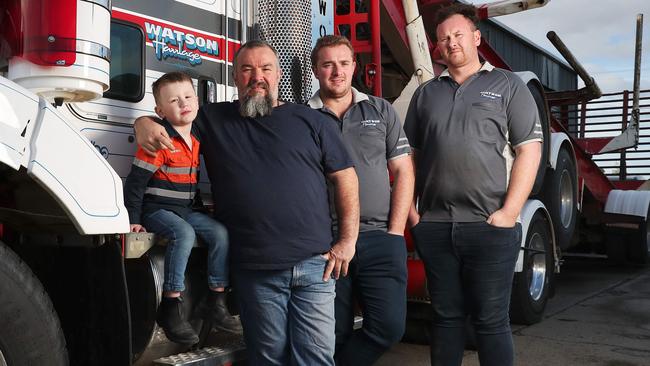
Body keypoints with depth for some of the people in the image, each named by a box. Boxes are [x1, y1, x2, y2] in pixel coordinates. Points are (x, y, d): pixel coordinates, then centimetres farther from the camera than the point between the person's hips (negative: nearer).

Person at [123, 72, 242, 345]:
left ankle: (217, 302, -3)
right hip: (156, 209, -7)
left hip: (185, 210, 7)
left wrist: (195, 208, 19)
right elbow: (135, 181, -13)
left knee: (220, 233, -13)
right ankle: (171, 307, -26)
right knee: (184, 234, -33)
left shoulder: (196, 141, 9)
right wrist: (133, 219, -14)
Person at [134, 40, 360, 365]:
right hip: (254, 270, 1)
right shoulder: (214, 119, 13)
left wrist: (347, 241, 1)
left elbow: (345, 178, 9)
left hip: (315, 265, 0)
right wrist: (144, 123, -6)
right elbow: (169, 117, 20)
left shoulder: (310, 121, 10)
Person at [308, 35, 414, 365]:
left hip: (380, 238, 1)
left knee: (389, 325, -8)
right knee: (335, 334, 4)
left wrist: (395, 231, -1)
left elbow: (403, 172, 9)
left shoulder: (381, 111, 11)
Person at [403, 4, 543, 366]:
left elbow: (529, 149, -2)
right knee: (447, 316, 12)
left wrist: (509, 212, -12)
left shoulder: (508, 85, 5)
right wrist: (410, 209, 4)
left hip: (491, 226, -3)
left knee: (491, 321, 3)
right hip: (434, 227, 3)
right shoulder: (426, 93, 15)